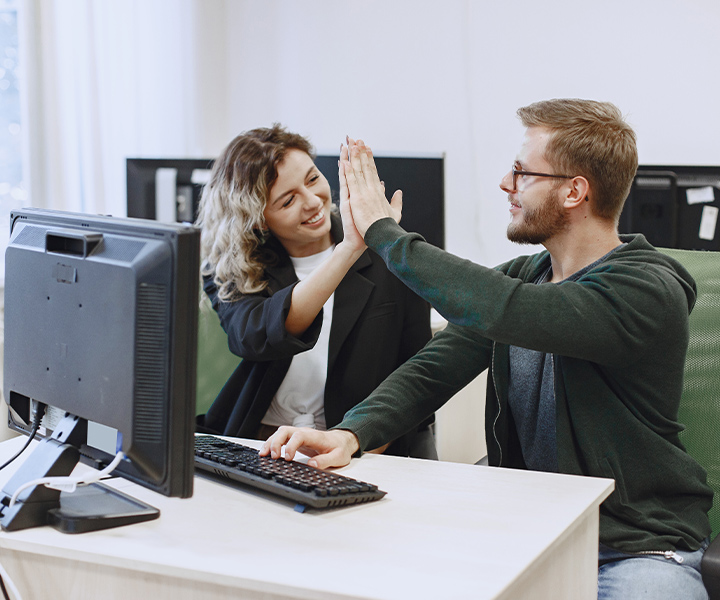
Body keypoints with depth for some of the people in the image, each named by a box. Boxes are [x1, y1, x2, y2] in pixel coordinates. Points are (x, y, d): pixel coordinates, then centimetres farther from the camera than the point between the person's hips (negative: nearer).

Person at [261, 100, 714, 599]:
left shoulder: (649, 291, -17)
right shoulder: (518, 278, 8)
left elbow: (500, 310, -31)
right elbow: (433, 370, -2)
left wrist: (383, 230, -20)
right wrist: (351, 434, -21)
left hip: (636, 547, -5)